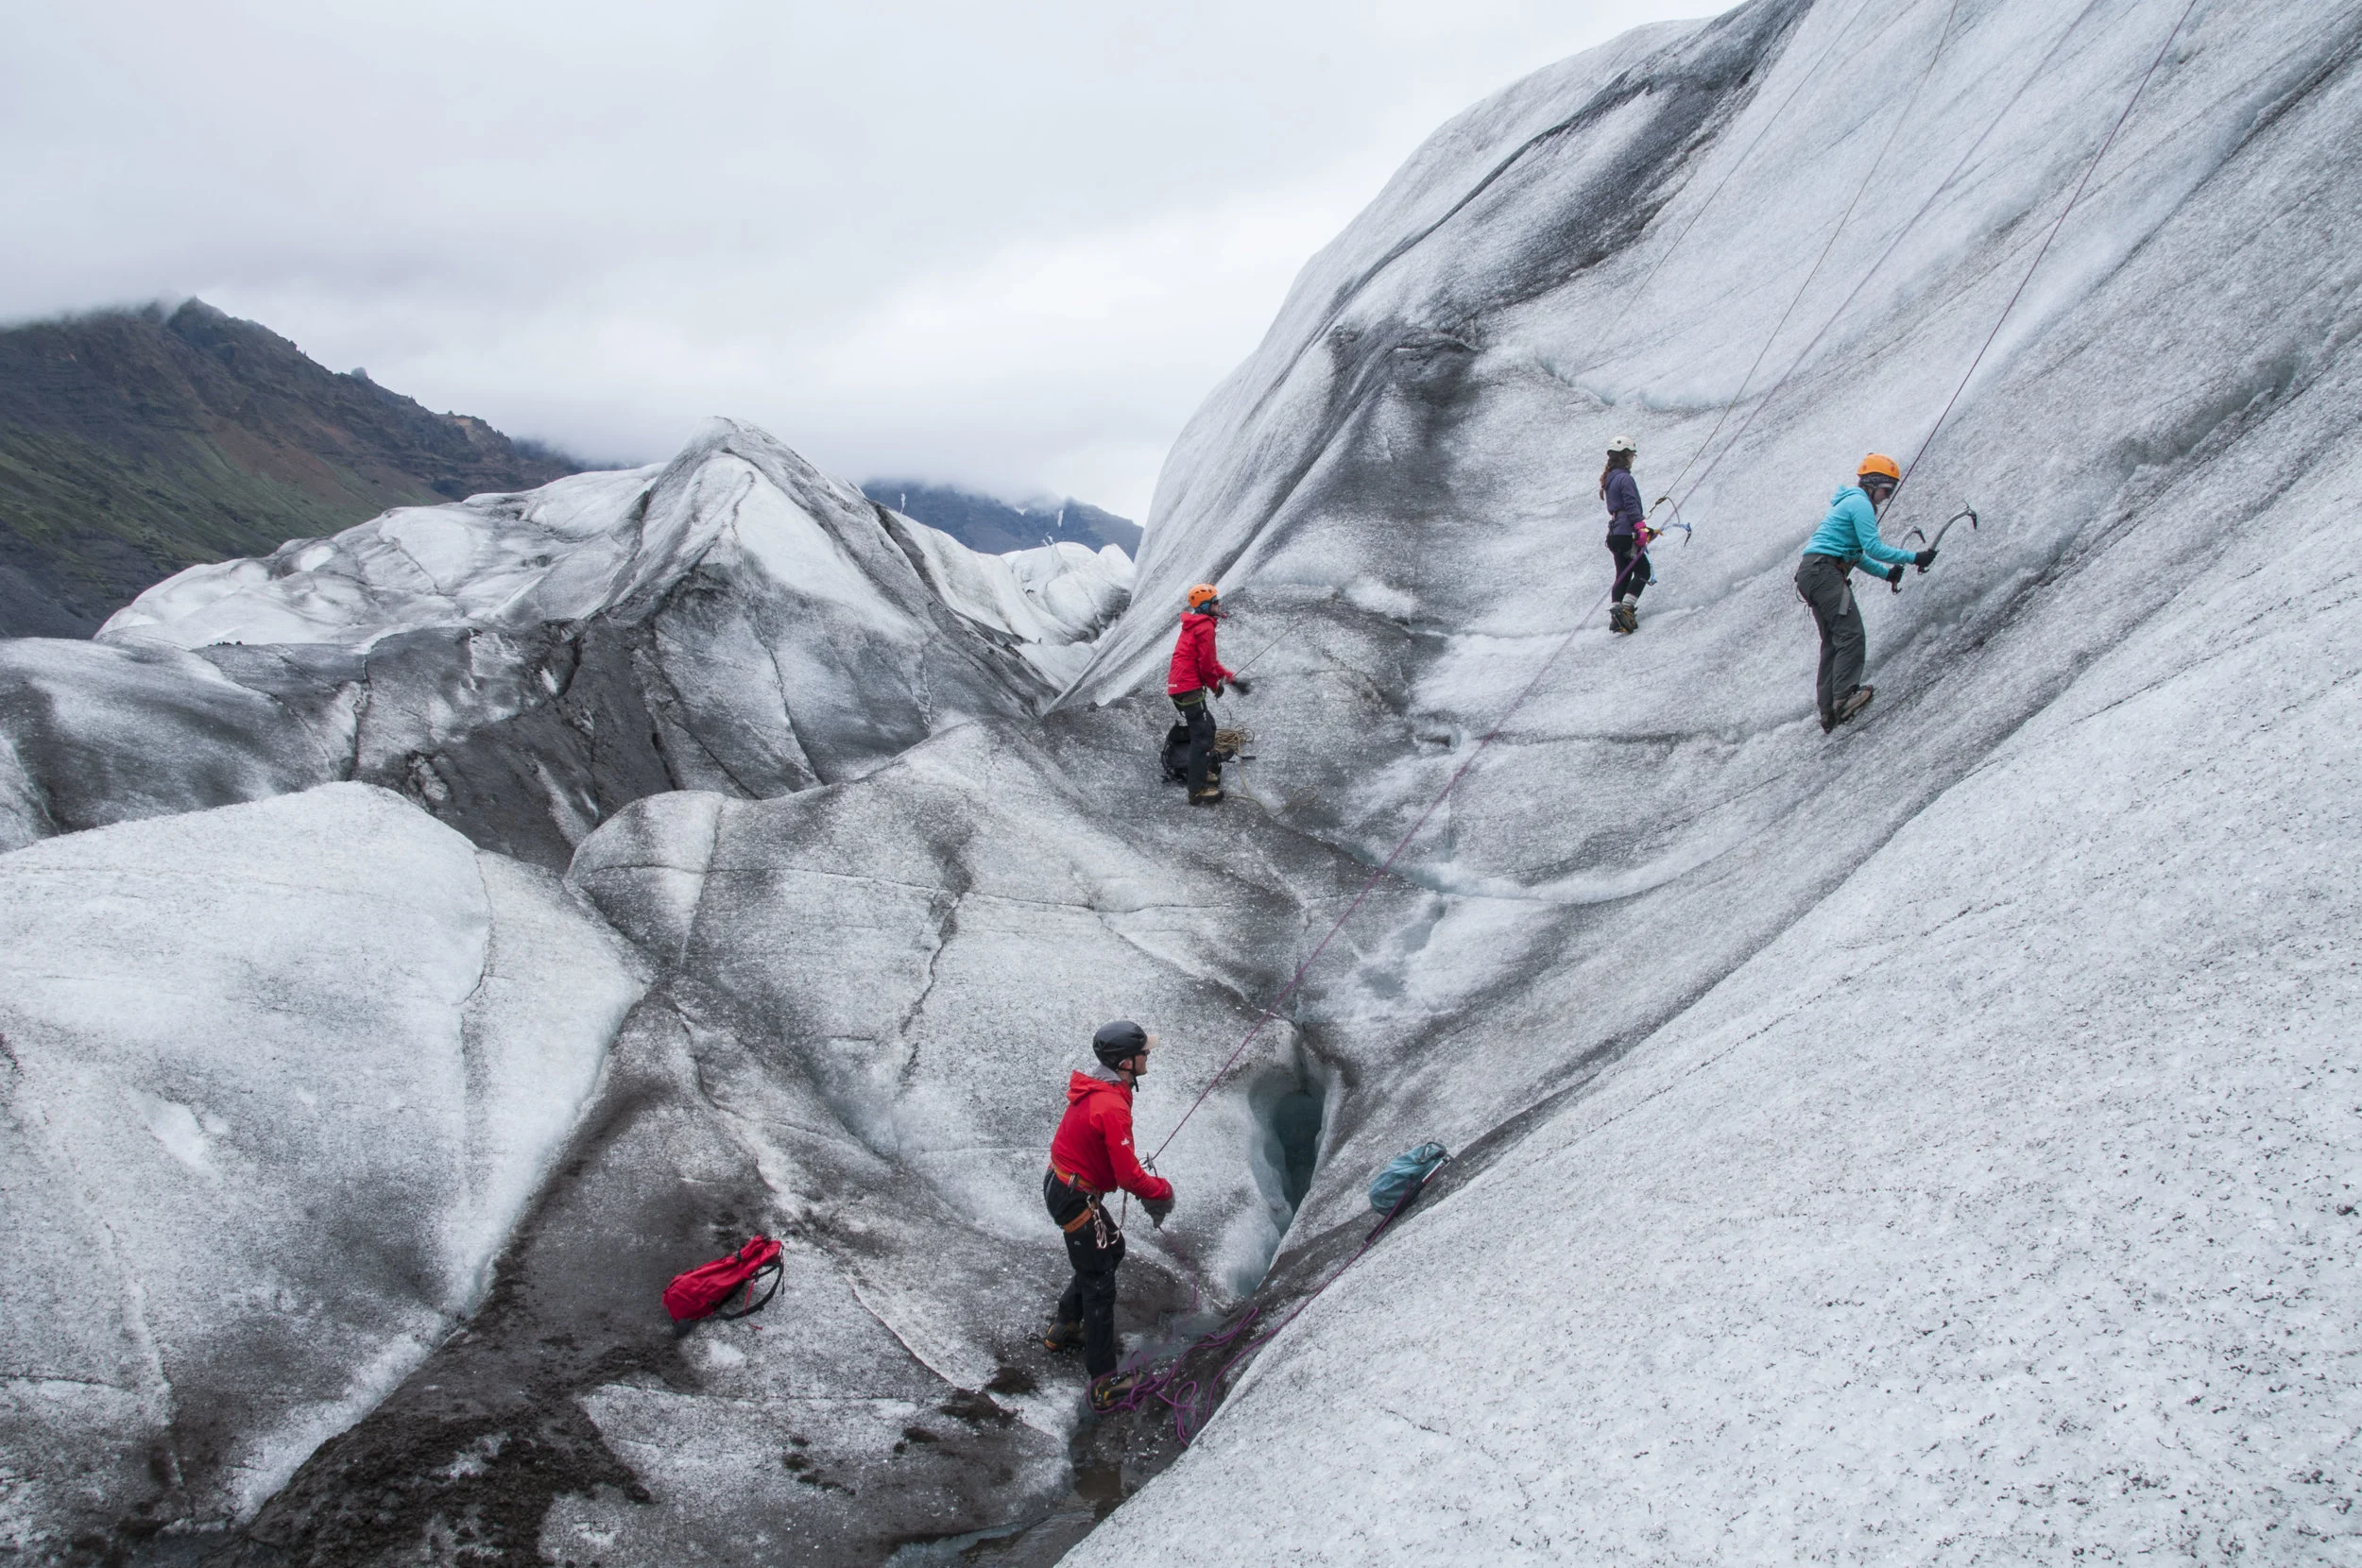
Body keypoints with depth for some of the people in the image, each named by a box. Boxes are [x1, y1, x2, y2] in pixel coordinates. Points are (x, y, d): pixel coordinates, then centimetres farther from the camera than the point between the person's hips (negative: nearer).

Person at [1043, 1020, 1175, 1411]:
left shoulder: (1095, 1089, 3)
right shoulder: (1112, 1108, -28)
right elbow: (1128, 1176, -25)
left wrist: (1143, 1181, 9)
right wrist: (1161, 1190, -8)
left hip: (1062, 1185, 10)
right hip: (1075, 1198, -10)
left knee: (1111, 1249, 28)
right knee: (1099, 1286, -2)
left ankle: (1065, 1327, 41)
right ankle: (1103, 1385, 4)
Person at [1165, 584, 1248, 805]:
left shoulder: (1194, 625, 22)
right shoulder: (1205, 627, -11)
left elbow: (1210, 660, 27)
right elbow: (1206, 662, -14)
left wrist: (1231, 679, 23)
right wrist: (1215, 685, 3)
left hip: (1179, 686, 10)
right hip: (1189, 688, -10)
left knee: (1207, 726, 23)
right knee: (1202, 735, -11)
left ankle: (1204, 772, 32)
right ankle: (1198, 790, -14)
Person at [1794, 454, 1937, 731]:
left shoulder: (1851, 502, 26)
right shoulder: (1860, 503, -6)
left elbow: (1855, 554, 29)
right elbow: (1874, 548, -15)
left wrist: (1886, 573, 22)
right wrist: (1914, 558, -11)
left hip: (1811, 573, 11)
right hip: (1824, 571, -11)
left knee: (1833, 641, 7)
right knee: (1851, 634, -18)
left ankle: (1829, 711, 1)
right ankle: (1844, 696, -28)